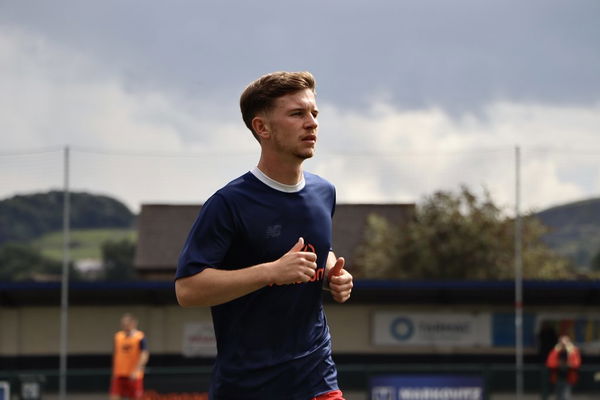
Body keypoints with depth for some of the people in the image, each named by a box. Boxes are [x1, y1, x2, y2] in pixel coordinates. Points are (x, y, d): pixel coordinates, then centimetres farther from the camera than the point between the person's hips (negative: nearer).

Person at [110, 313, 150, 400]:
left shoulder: (140, 337, -9)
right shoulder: (118, 336, 7)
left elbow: (145, 355, -19)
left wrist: (136, 371, -29)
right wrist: (114, 372, 19)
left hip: (134, 376, -4)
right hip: (119, 374, 4)